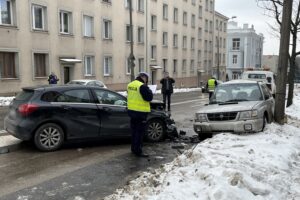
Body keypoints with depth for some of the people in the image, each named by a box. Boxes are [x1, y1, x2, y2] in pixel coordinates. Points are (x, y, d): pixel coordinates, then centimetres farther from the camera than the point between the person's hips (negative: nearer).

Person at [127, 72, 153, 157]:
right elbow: (149, 97, -18)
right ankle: (138, 151, 4)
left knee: (134, 130, 18)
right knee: (140, 131, 0)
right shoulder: (142, 86, -18)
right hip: (140, 112, -8)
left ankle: (133, 148, 28)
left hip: (132, 110, 8)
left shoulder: (130, 85, 9)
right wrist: (149, 90, -1)